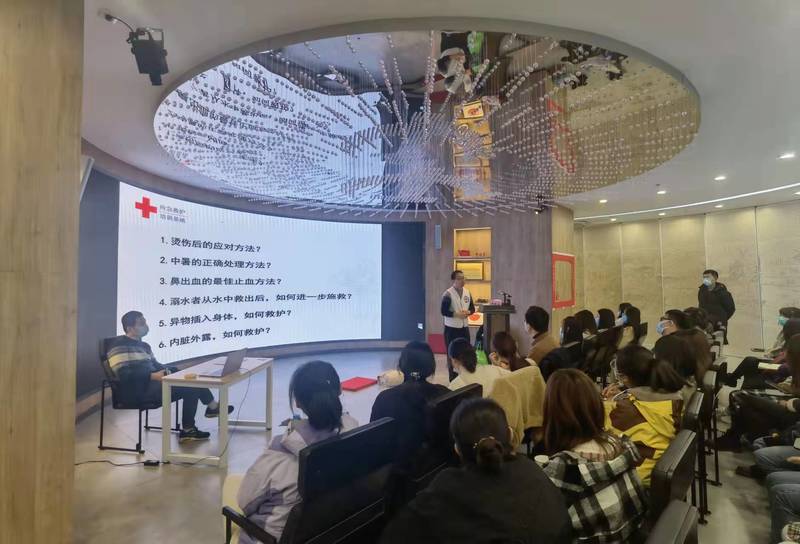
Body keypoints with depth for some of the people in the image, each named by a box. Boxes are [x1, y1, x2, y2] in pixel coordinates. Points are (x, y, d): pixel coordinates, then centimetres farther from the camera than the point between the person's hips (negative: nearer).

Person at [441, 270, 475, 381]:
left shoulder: (467, 292, 5)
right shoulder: (448, 294, -13)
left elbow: (472, 308, 12)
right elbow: (444, 311, -15)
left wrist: (468, 312, -9)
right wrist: (457, 314, -21)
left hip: (464, 327, 5)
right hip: (451, 328, -5)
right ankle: (452, 377, 16)